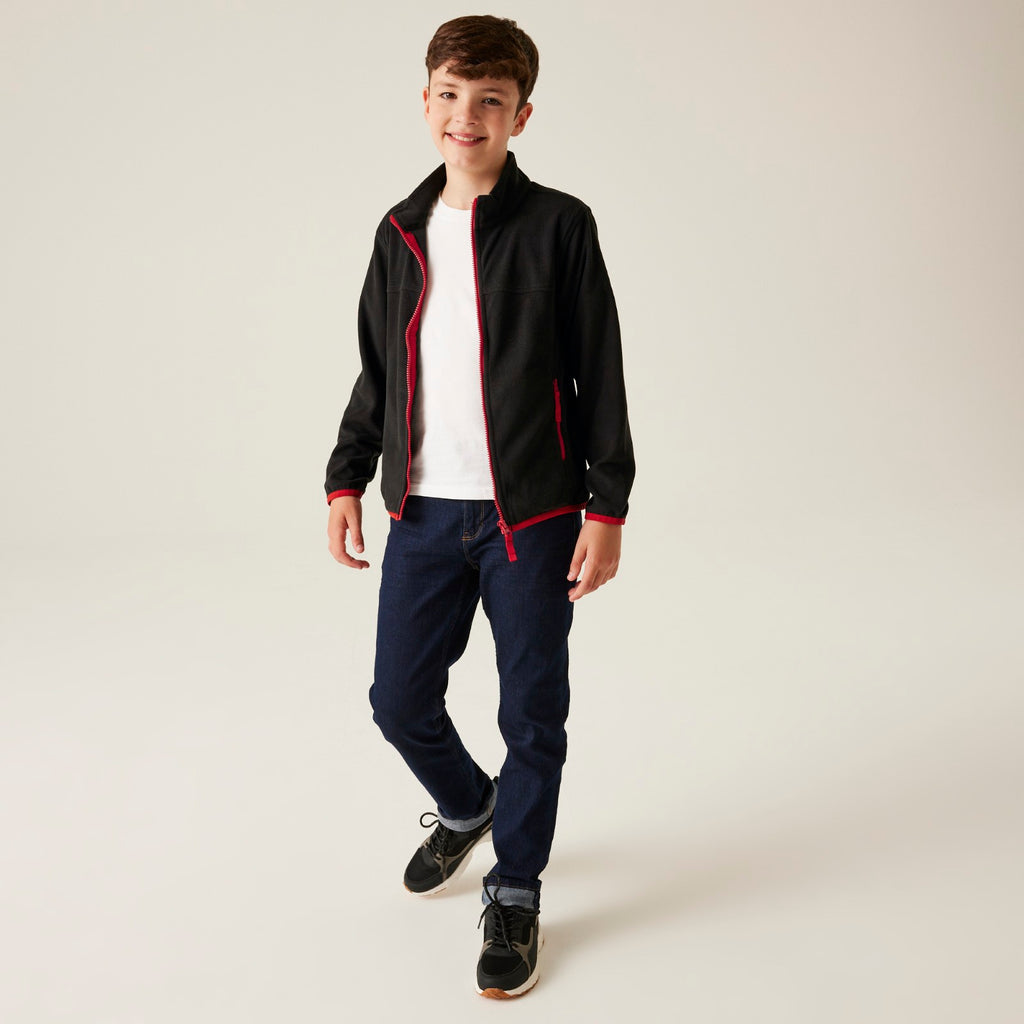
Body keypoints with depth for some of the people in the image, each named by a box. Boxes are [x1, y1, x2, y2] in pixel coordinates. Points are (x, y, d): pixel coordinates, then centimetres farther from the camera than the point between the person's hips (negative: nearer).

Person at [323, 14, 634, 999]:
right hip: (424, 512, 4)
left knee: (532, 715, 5)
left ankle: (515, 894, 27)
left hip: (531, 515, -4)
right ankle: (465, 808, 42)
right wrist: (346, 479, 11)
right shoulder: (400, 232, 10)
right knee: (400, 699, 10)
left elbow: (601, 375, -4)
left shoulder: (557, 226, -4)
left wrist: (607, 507, -8)